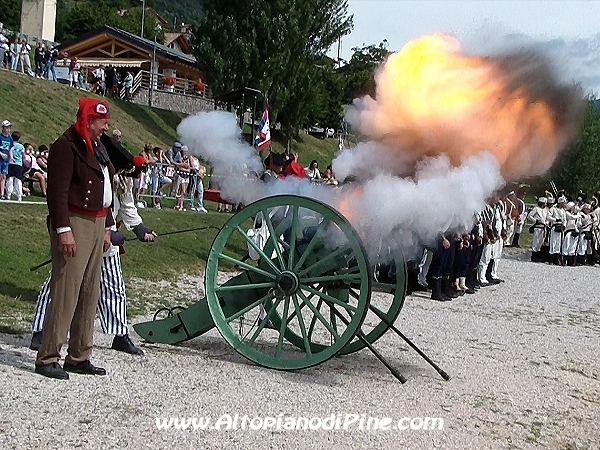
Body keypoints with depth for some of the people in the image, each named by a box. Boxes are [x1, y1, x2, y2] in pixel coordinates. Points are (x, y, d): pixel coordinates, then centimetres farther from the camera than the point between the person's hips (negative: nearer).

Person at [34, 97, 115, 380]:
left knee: (90, 294, 10)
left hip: (97, 225, 9)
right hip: (75, 224, -9)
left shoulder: (97, 147, 19)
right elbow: (57, 191, -17)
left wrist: (106, 227, 19)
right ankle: (47, 359, -2)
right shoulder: (66, 146, -10)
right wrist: (63, 230, -23)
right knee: (65, 293, -9)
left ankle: (79, 356, 17)